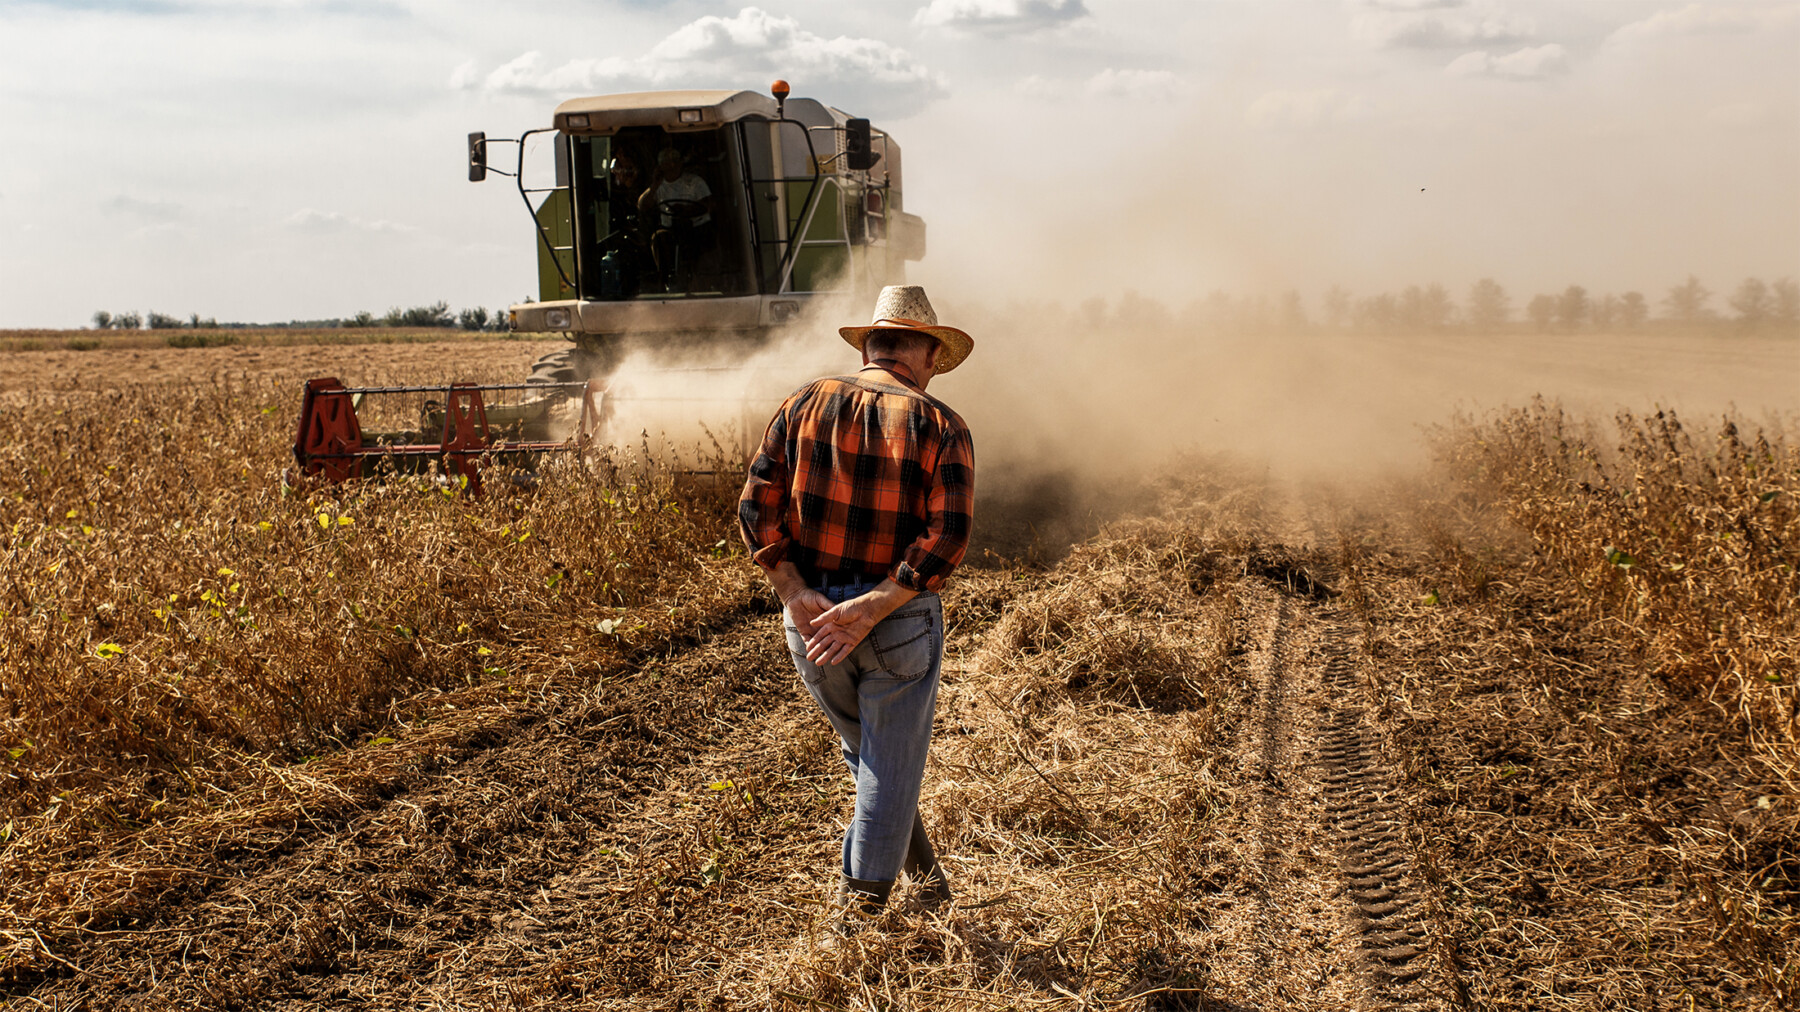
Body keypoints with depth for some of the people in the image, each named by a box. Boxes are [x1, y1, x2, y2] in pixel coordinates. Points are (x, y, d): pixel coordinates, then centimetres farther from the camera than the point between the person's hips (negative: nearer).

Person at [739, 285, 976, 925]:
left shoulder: (805, 404, 1)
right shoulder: (940, 427, -7)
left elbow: (757, 509, -6)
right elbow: (948, 537, -19)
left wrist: (798, 595, -12)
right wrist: (870, 608, -20)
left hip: (809, 617, 3)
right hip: (900, 624, -3)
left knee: (868, 754, 25)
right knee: (890, 771, 12)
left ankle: (920, 871, 35)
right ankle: (861, 910, 20)